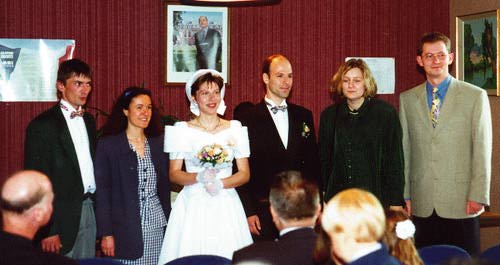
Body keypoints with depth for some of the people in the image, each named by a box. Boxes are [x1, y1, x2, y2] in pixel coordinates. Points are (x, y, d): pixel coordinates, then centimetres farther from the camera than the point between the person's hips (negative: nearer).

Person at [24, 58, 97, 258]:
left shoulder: (88, 120, 14)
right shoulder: (42, 126, -9)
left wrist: (96, 204, 7)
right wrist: (47, 231, -16)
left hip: (89, 210, 7)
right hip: (61, 217, -6)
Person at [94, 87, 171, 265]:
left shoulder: (158, 143, 9)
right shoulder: (108, 144, -3)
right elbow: (102, 191, -4)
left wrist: (169, 225, 9)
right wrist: (106, 234, -9)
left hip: (157, 226, 4)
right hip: (125, 228, -3)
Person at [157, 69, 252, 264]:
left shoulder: (235, 129, 7)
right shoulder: (182, 130, 4)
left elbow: (244, 173, 6)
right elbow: (174, 174, 3)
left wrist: (221, 183, -12)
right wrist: (198, 177, -15)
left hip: (226, 206, 1)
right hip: (192, 207, -1)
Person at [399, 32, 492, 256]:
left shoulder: (475, 96, 2)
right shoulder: (407, 99, 11)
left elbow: (482, 150, -1)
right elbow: (404, 149, 11)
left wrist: (478, 195, -6)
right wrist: (404, 195, 7)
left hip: (461, 203, -2)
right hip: (422, 205, 2)